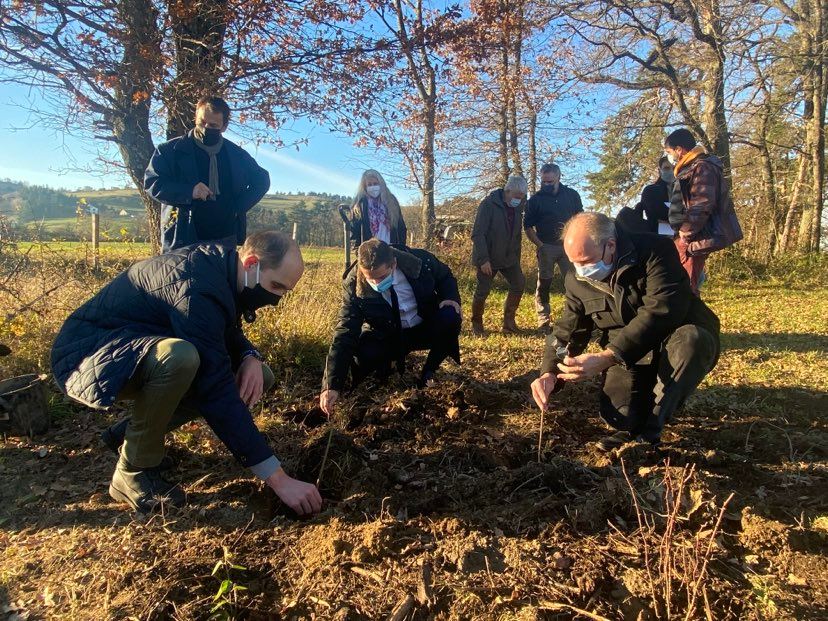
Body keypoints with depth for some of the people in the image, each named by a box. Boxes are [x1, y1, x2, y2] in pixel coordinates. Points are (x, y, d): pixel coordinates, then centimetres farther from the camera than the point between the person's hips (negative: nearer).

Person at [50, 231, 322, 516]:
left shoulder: (220, 265, -4)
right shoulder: (197, 288, -32)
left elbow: (227, 334, 11)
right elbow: (217, 392, -36)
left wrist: (250, 358, -15)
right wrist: (279, 479, -35)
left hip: (140, 351, 9)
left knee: (260, 376, -2)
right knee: (179, 356, -41)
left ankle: (131, 431, 8)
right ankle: (134, 472, -15)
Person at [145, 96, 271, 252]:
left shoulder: (237, 154, 9)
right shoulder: (172, 150, 1)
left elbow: (262, 180, 17)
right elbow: (151, 181, -3)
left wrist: (239, 207, 3)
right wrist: (188, 191, -20)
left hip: (227, 240, 3)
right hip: (183, 240, -3)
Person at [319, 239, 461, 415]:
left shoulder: (420, 261, -24)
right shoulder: (355, 288, -25)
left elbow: (445, 277, 0)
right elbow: (344, 336, -27)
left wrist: (450, 297, -23)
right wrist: (331, 386, -34)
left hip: (427, 328, 2)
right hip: (388, 337, -1)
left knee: (450, 317, -30)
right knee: (362, 354, -32)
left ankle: (428, 372, -4)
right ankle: (391, 362, 8)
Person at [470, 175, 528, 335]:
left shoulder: (517, 207, 4)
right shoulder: (488, 204, -17)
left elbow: (517, 233, 14)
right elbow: (477, 234, -20)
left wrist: (517, 257, 11)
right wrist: (483, 259, -24)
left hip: (508, 257, 6)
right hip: (488, 258, -6)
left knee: (519, 284, 0)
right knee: (482, 291, -1)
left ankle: (508, 321, 12)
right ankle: (476, 324, 18)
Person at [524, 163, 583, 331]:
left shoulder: (572, 195, 5)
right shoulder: (535, 199, 0)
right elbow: (528, 226, 2)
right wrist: (539, 245, -7)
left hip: (568, 245, 2)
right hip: (546, 247, -1)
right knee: (544, 284, 1)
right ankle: (543, 322, 9)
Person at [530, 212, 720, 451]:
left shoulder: (656, 251, -23)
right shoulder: (577, 280, -5)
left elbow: (660, 313, -35)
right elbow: (568, 330, -2)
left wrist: (606, 358, -43)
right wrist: (550, 373, -21)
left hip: (682, 341, -2)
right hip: (627, 356, 3)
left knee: (691, 340, -37)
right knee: (619, 416, -20)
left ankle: (650, 430, -18)